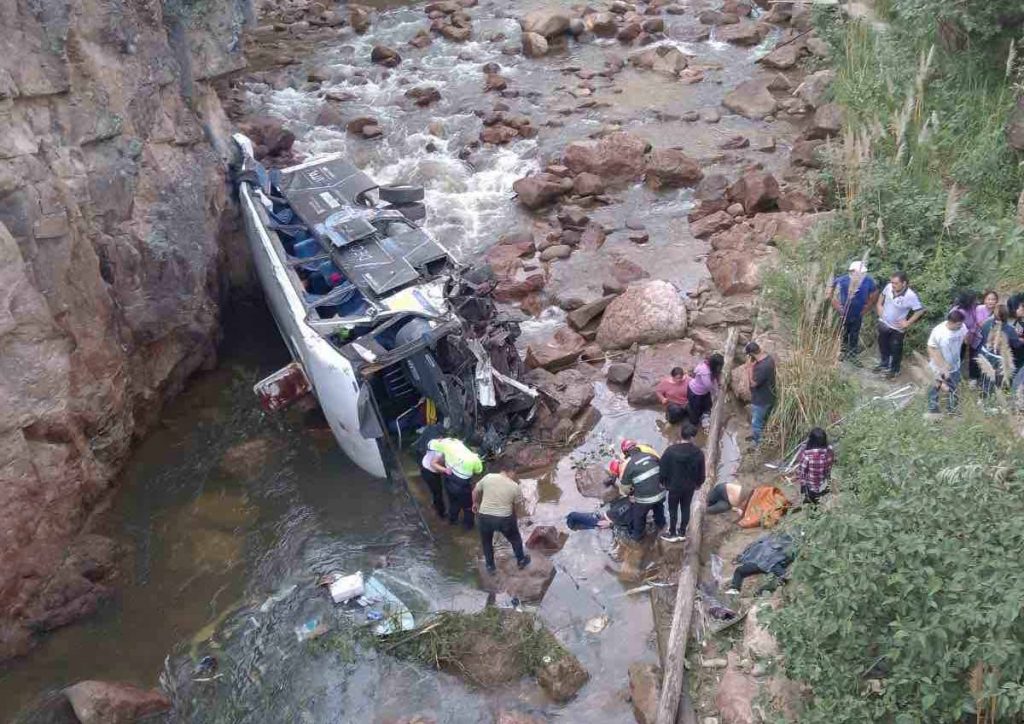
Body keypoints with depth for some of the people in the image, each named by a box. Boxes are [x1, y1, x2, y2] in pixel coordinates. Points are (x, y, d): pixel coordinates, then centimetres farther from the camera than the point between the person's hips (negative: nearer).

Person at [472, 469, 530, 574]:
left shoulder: (488, 477, -5)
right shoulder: (515, 487, -7)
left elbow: (475, 492, 7)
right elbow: (518, 507, 3)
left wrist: (475, 503, 26)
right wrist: (513, 517, 24)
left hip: (484, 517, 1)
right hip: (504, 519, -1)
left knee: (486, 541, 28)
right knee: (515, 539, 27)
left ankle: (490, 566, 39)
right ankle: (521, 560, 44)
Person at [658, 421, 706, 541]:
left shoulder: (671, 450, -23)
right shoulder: (698, 452, -15)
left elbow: (663, 468, -13)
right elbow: (701, 472, -2)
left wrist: (662, 482, 4)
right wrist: (698, 483, 17)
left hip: (674, 486, -2)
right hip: (690, 486, 3)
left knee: (673, 510, 14)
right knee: (686, 508, 19)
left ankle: (672, 533, 27)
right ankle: (682, 532, 33)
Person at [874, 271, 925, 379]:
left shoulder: (911, 296, -30)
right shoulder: (889, 286, -16)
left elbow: (920, 310, -19)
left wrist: (908, 323, -17)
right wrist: (879, 305, 1)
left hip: (897, 328, -5)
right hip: (883, 323, 5)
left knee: (895, 350, 14)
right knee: (883, 346, 24)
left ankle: (894, 370, 37)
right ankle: (883, 364, 49)